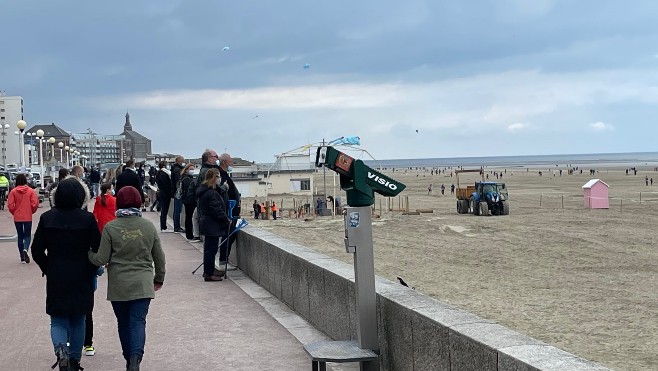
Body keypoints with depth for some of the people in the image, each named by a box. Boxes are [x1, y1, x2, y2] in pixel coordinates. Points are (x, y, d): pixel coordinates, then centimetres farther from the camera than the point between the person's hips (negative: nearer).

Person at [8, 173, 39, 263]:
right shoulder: (31, 191, -7)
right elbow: (35, 204, -10)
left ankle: (22, 257, 14)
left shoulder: (13, 191, -6)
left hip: (17, 218, 1)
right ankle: (25, 249, -20)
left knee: (20, 236, 12)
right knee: (27, 235, 10)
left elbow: (10, 205, -9)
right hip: (28, 217, -1)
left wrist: (14, 212, 9)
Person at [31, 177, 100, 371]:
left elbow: (37, 250, -3)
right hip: (82, 279, 0)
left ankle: (61, 349, -16)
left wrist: (47, 269, 11)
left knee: (58, 320, 10)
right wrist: (91, 269, 9)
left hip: (56, 277, 0)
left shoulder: (47, 218, -6)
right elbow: (99, 250, -8)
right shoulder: (87, 218, -10)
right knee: (78, 320, 15)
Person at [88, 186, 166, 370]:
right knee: (138, 321, -1)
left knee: (124, 323, 14)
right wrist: (159, 278, 22)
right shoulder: (149, 226, -1)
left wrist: (88, 253, 15)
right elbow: (159, 257, 7)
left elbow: (101, 259, -5)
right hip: (143, 284, 0)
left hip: (118, 285, 0)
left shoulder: (110, 228, -7)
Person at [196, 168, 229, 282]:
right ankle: (209, 274, 2)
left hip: (206, 224, 10)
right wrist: (226, 220, -12)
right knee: (211, 249, -3)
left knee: (209, 248, 18)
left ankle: (208, 272, 27)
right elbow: (217, 210, -22)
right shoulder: (212, 193, -22)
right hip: (212, 226, -10)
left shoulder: (203, 191, 11)